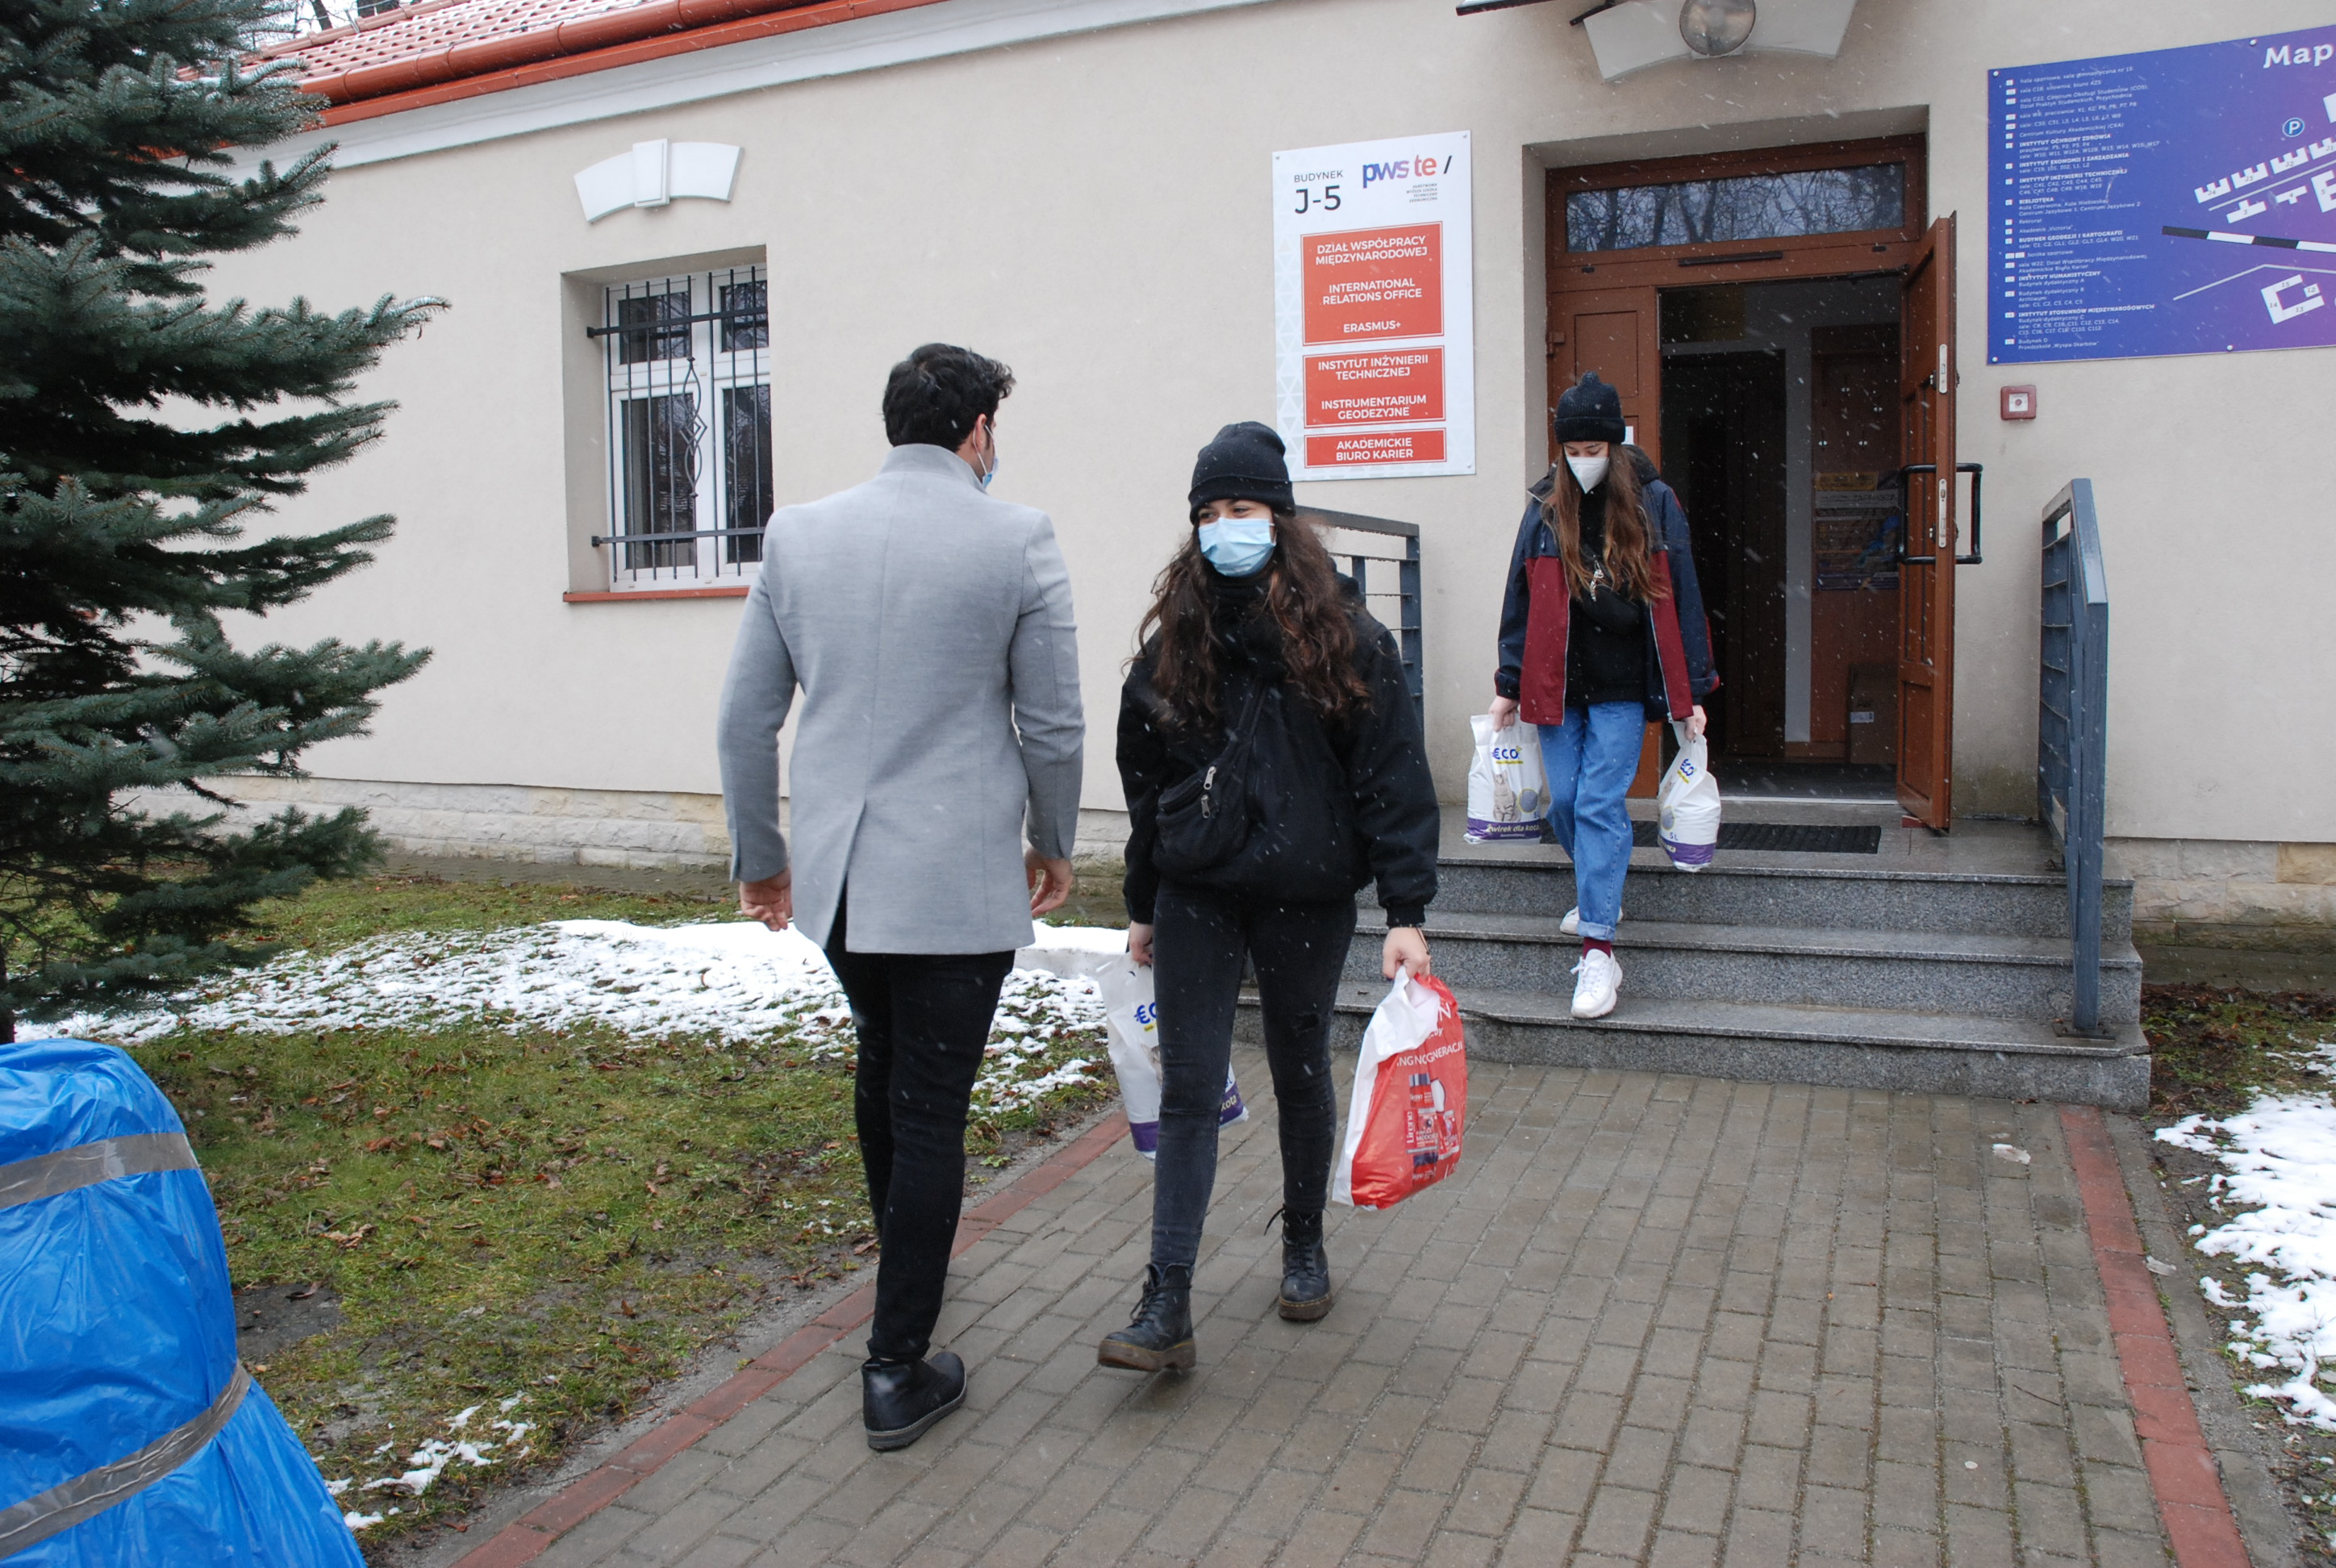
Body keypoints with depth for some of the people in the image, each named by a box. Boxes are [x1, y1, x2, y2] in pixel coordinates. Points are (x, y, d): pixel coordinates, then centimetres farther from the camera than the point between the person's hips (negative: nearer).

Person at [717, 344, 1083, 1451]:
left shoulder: (795, 534, 2)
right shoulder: (1017, 540, -8)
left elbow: (746, 717, 6)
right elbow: (1052, 725, -4)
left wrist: (757, 855, 17)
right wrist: (1053, 845, 12)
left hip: (833, 871, 5)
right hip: (957, 877, -4)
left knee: (881, 1058, 26)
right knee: (930, 1106, 4)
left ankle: (902, 1248, 49)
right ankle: (897, 1370, 13)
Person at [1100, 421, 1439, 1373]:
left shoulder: (1344, 637, -6)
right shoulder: (1175, 643, 3)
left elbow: (1395, 780, -8)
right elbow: (1146, 784, 11)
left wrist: (1407, 913, -14)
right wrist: (1142, 906, 13)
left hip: (1307, 899, -2)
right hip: (1197, 899, 2)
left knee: (1301, 1077, 14)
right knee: (1188, 1090, -1)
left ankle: (1304, 1248, 36)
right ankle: (1168, 1305, 1)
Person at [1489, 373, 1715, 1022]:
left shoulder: (1653, 504, 0)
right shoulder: (1545, 509, 4)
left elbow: (1679, 599, 2)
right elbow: (1521, 600, 8)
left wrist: (1691, 693, -1)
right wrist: (1508, 687, 7)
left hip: (1622, 688, -3)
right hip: (1556, 685, 3)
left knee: (1601, 805, -9)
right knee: (1564, 803, 6)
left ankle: (1598, 950, -6)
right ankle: (1600, 893, 34)